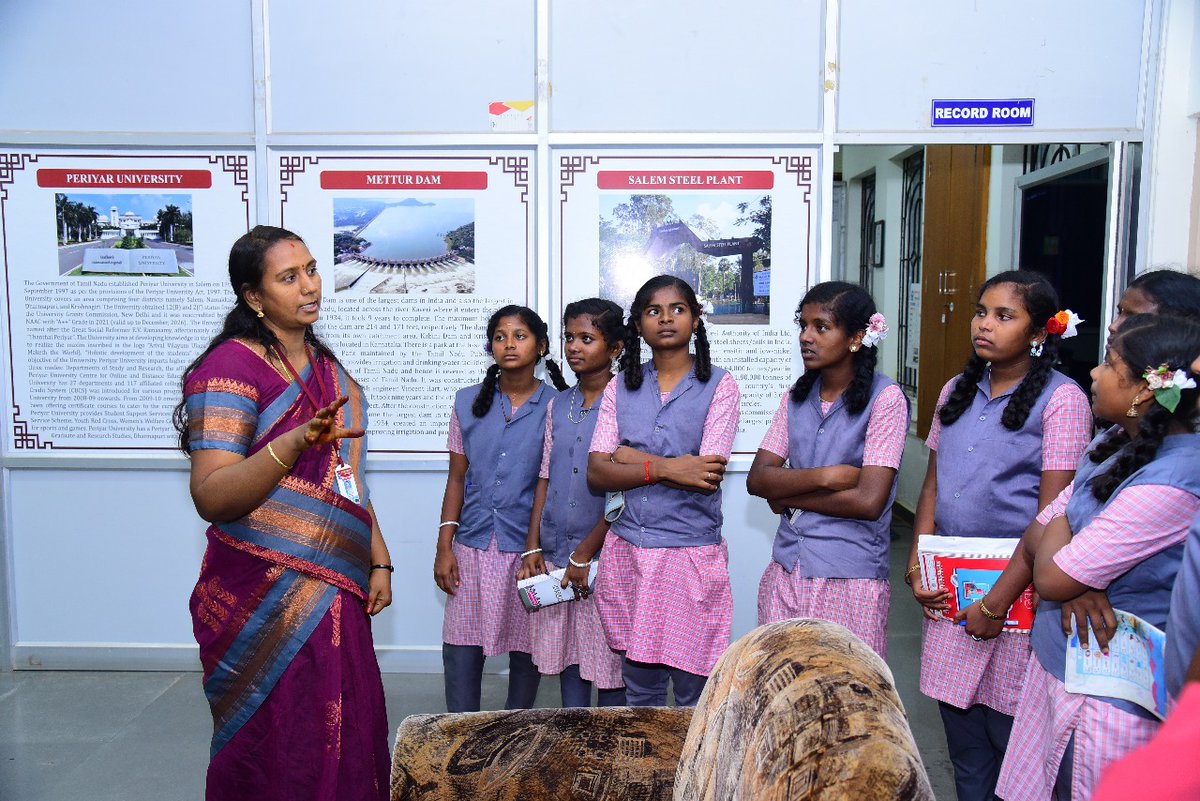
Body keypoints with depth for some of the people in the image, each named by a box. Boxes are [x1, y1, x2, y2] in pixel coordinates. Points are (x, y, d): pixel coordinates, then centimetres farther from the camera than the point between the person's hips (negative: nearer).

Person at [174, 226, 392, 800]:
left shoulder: (328, 368, 13)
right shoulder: (230, 366, -11)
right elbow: (211, 498, -20)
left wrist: (378, 561, 14)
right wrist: (295, 442, -34)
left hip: (337, 596, 7)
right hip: (266, 604, -6)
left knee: (346, 747, 9)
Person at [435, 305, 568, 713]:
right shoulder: (469, 402, 6)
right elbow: (457, 478, 9)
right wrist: (444, 547, 3)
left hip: (530, 547, -2)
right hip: (474, 547, 2)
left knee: (526, 650, 9)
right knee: (460, 651, 2)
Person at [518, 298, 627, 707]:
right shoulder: (558, 405, 10)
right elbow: (545, 479, 12)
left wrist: (585, 554, -11)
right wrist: (532, 548, 4)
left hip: (603, 554, -5)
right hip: (555, 555, 5)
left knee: (609, 661, 3)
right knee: (566, 656, 13)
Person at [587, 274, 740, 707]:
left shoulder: (719, 386, -3)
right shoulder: (620, 388, 7)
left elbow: (707, 476, -14)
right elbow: (597, 473, -2)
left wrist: (631, 458, -7)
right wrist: (664, 467, -15)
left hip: (692, 553, -3)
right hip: (628, 553, 3)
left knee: (694, 696, 5)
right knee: (640, 691, 14)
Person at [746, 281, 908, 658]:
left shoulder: (885, 398, -10)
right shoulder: (796, 397, 7)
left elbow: (868, 501, -17)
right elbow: (757, 479, -1)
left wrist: (787, 496, -8)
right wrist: (825, 476, -15)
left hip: (851, 578, -5)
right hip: (786, 572, 5)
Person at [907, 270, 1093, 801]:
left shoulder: (1061, 398, -9)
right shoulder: (958, 391, 10)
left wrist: (997, 601, -15)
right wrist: (917, 566, 2)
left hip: (1017, 585, -5)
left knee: (1011, 736, 5)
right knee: (960, 729, 14)